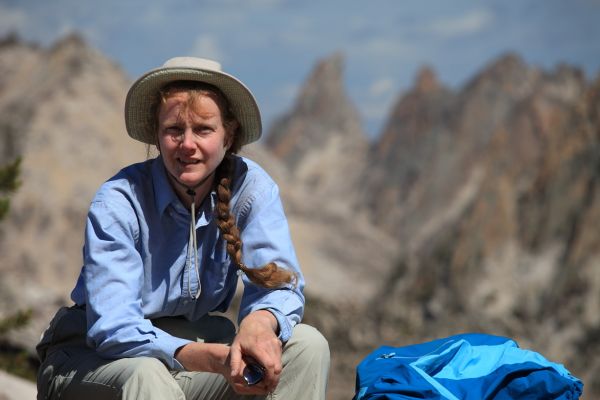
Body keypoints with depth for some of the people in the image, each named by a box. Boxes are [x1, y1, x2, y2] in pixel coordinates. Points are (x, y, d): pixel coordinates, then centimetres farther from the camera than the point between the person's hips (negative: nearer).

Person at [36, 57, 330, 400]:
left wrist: (259, 323, -38)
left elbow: (278, 284, -11)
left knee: (307, 345, -16)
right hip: (93, 358, -5)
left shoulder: (252, 187, -8)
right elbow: (113, 329, -26)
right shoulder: (118, 203, -18)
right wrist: (215, 359, -41)